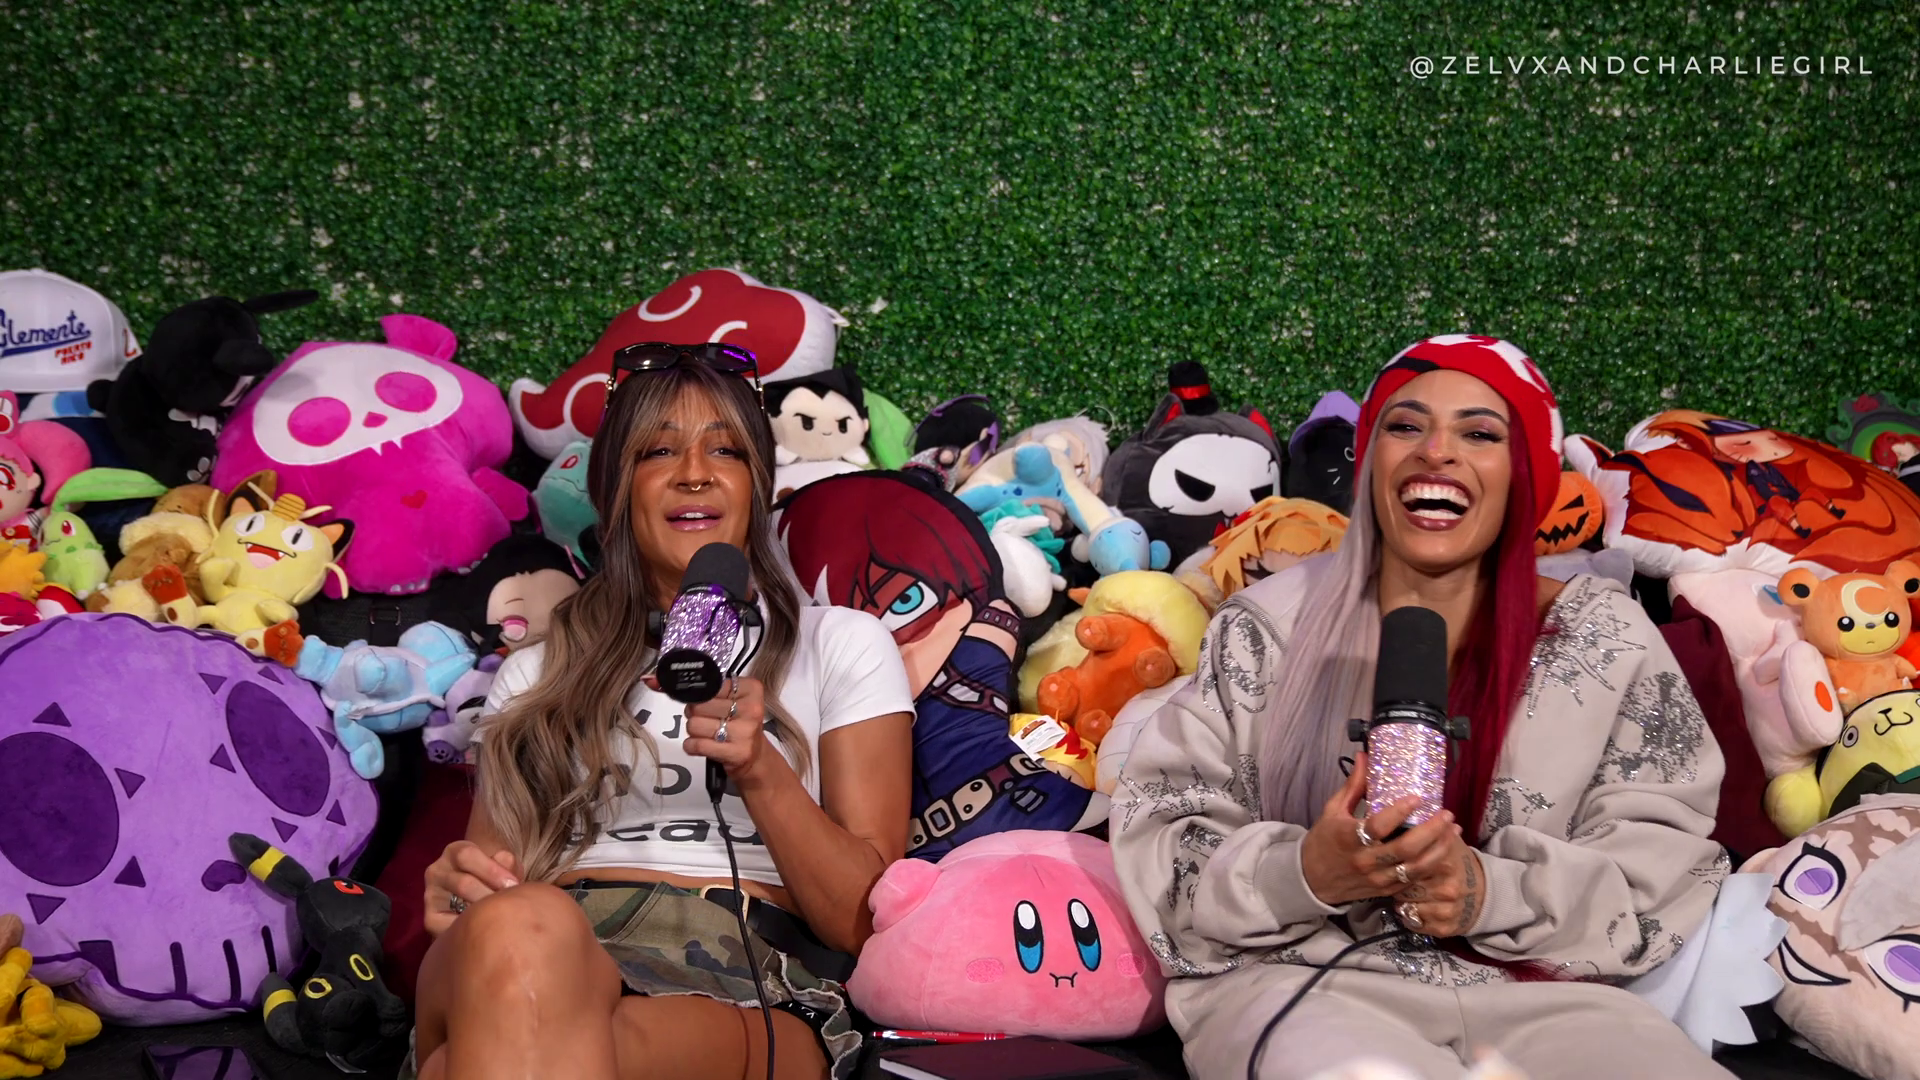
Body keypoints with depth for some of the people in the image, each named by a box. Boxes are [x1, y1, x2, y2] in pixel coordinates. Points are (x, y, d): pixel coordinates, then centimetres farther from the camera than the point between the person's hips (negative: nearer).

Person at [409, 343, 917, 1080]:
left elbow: (864, 919, 8)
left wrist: (761, 770, -9)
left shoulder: (840, 644, 17)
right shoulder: (538, 674, 24)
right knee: (516, 928, -37)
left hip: (749, 984, -4)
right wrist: (457, 890, -7)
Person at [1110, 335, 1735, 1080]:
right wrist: (1304, 876, -20)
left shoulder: (1605, 640, 7)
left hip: (1529, 989, 3)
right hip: (1302, 981, -2)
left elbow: (1663, 867, 2)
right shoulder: (1269, 628, 4)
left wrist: (1493, 893, -16)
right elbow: (1163, 844, 1)